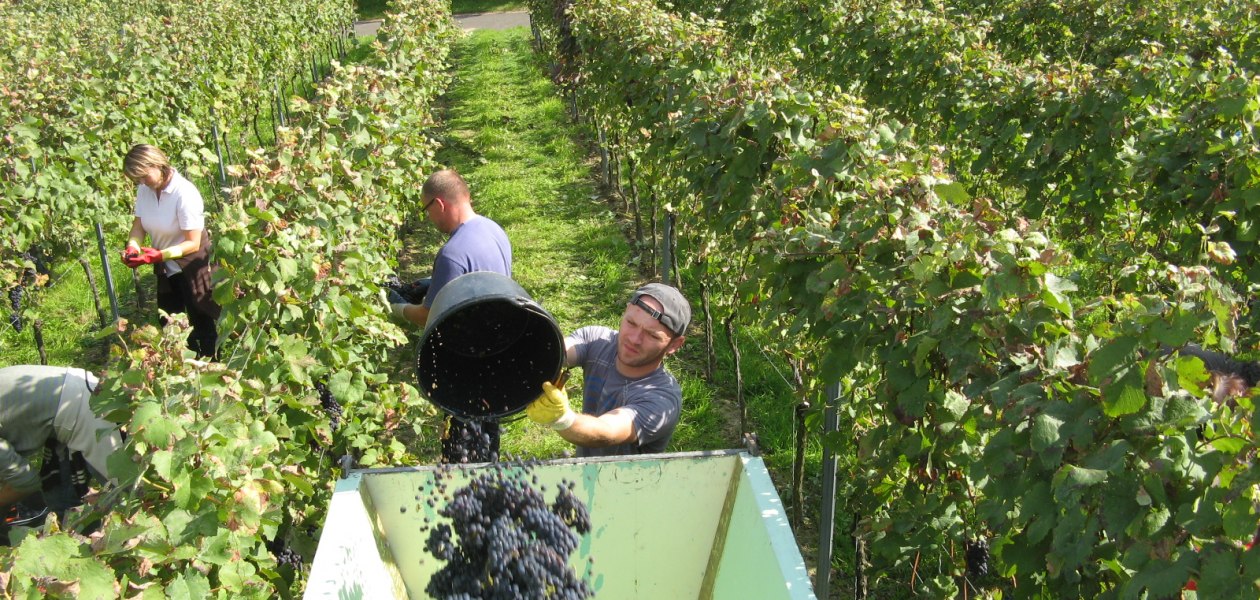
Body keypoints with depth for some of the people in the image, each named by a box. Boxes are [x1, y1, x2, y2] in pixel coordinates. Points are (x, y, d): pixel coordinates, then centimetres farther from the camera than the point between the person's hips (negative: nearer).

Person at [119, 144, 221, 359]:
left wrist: (159, 255, -32)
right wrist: (132, 246, -19)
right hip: (166, 269, 7)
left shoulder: (184, 194, -26)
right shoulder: (145, 189, -6)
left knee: (202, 325, 3)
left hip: (192, 267, -7)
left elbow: (193, 243, -24)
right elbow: (139, 224, 1)